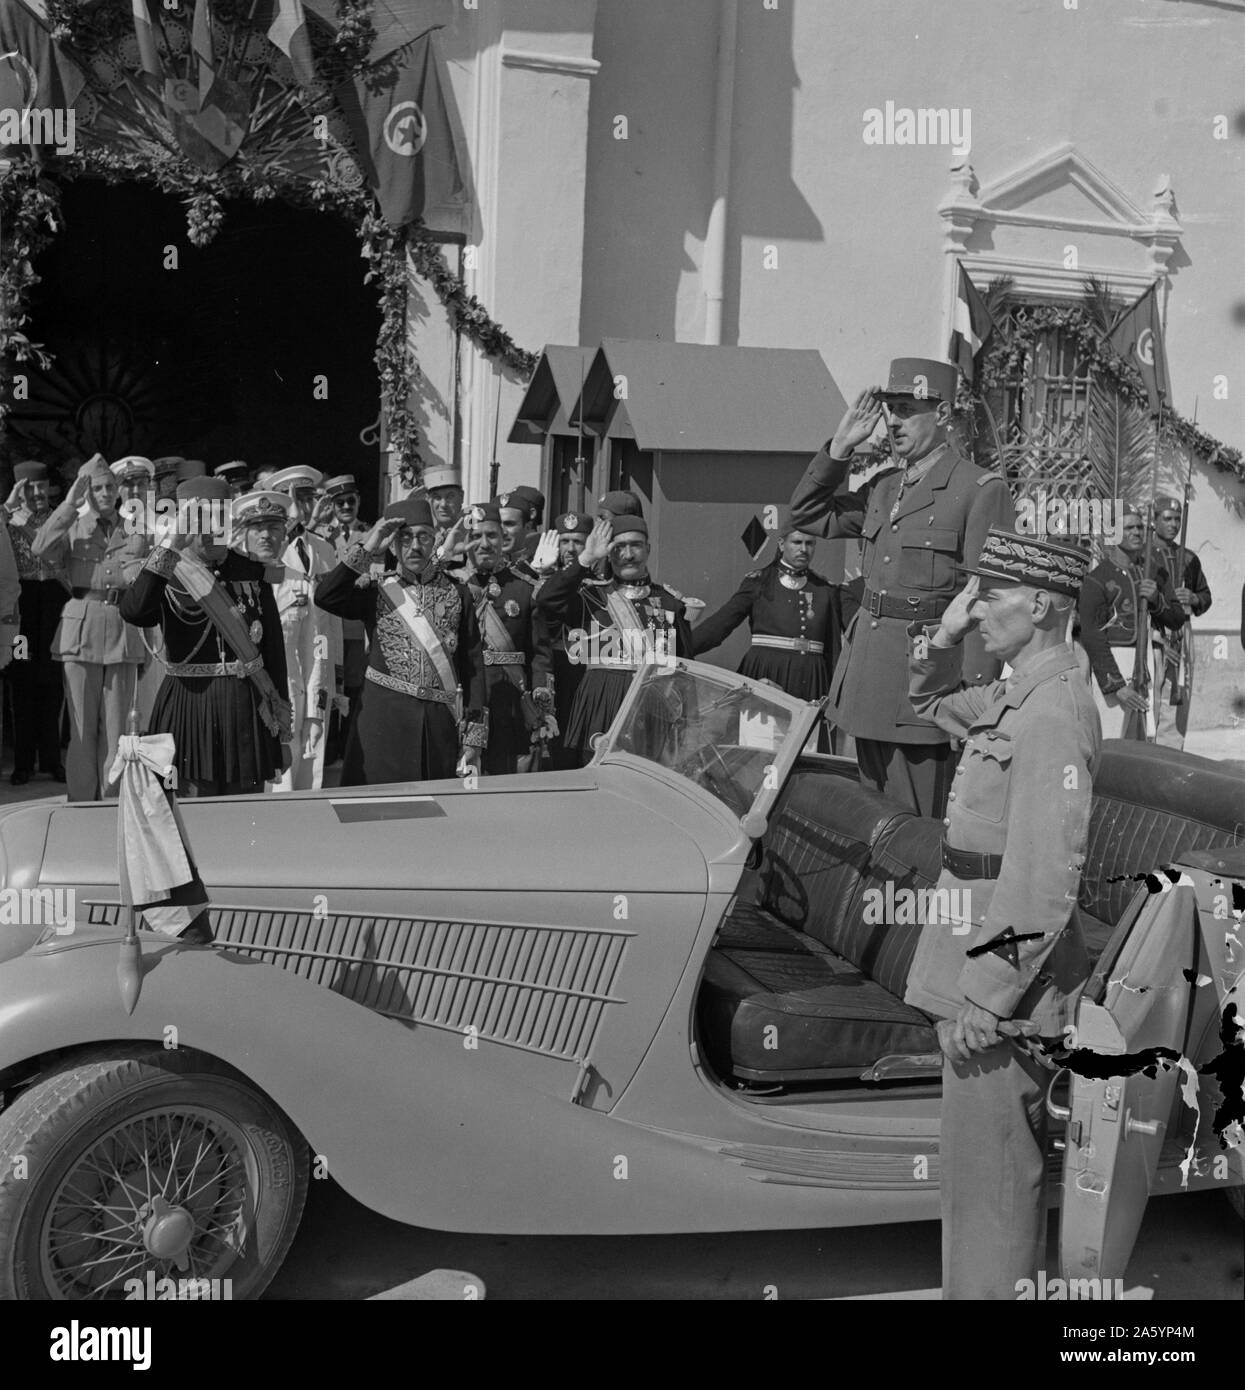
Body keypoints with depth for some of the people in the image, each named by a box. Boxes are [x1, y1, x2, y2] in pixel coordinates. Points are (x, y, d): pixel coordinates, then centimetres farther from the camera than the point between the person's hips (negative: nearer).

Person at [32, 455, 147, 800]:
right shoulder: (73, 528, 7)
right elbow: (40, 549, -12)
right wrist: (70, 503, -12)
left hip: (123, 631, 2)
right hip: (81, 628, -1)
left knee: (116, 724, 4)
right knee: (82, 725, 0)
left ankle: (111, 800, 12)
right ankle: (81, 801, 7)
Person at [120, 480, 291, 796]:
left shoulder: (252, 572, 5)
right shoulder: (167, 575, -1)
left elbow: (274, 647, 8)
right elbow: (132, 611, -24)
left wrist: (280, 712, 7)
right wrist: (170, 545, -24)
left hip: (246, 709, 2)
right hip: (189, 707, -2)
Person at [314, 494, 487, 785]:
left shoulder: (456, 593, 8)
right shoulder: (377, 592, 6)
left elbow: (473, 666, 6)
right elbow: (324, 597, -13)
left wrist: (473, 738, 0)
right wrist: (366, 549, -12)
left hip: (440, 721, 1)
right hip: (382, 718, -1)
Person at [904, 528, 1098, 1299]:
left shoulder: (1054, 716, -21)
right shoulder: (1016, 695, 8)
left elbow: (1046, 879, -25)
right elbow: (933, 704, 28)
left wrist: (988, 998, -22)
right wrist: (941, 641, 8)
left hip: (1003, 982, -10)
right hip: (986, 960, 10)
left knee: (989, 1173, 1)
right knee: (1001, 1166, 21)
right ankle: (1007, 1281, 36)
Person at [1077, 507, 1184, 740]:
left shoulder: (1155, 570, 11)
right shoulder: (1097, 578, -9)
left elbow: (1177, 620, 11)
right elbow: (1091, 636, -12)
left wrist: (1156, 599, -11)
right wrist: (1116, 685, -16)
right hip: (1112, 662, -6)